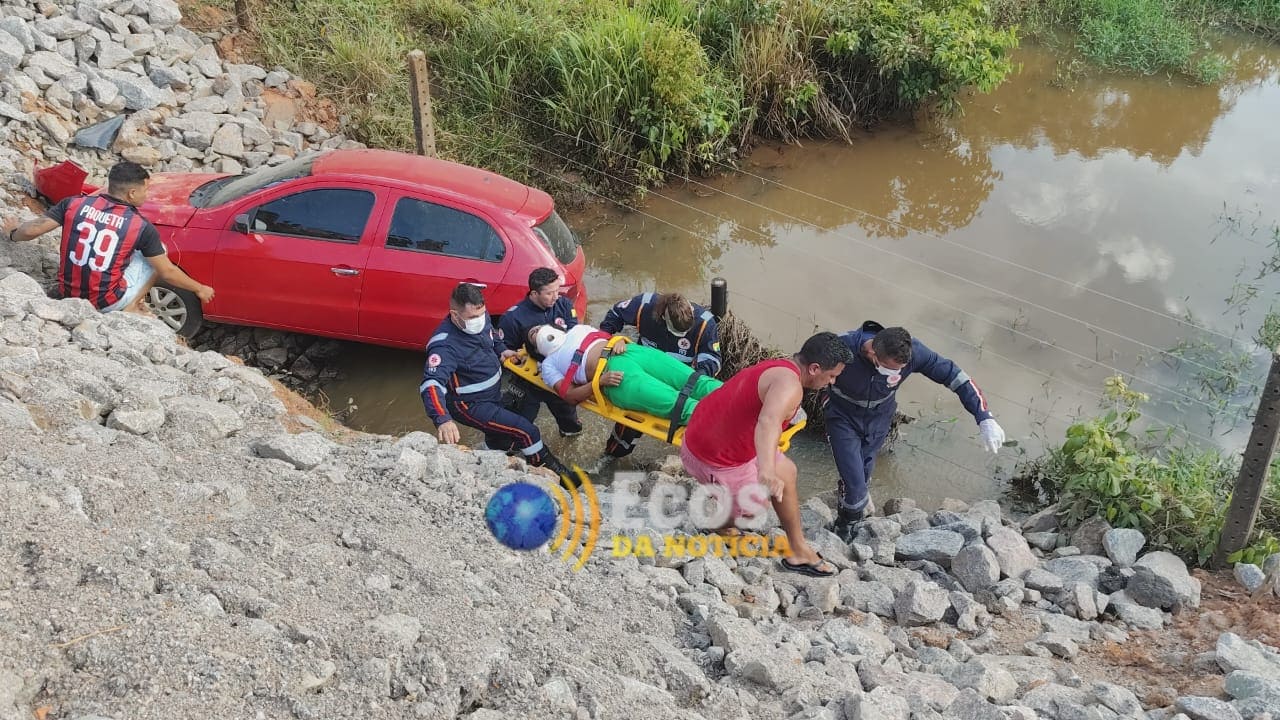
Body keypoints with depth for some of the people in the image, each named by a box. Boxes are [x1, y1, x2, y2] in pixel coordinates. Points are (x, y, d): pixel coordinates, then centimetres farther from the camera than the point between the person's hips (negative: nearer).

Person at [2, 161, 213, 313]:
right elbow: (167, 272, -6)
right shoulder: (140, 226, -13)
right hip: (106, 303, -5)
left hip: (68, 294, 5)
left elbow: (32, 230, -4)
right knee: (159, 251, 10)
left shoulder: (75, 204, -7)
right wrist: (199, 289, 8)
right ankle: (131, 307, 5)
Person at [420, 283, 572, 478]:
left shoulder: (481, 317, -9)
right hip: (470, 405, -8)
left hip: (494, 395, 8)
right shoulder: (445, 344, -33)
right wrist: (442, 420, -60)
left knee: (500, 443, 24)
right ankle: (550, 470, 12)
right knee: (526, 432, -10)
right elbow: (431, 384, -45)